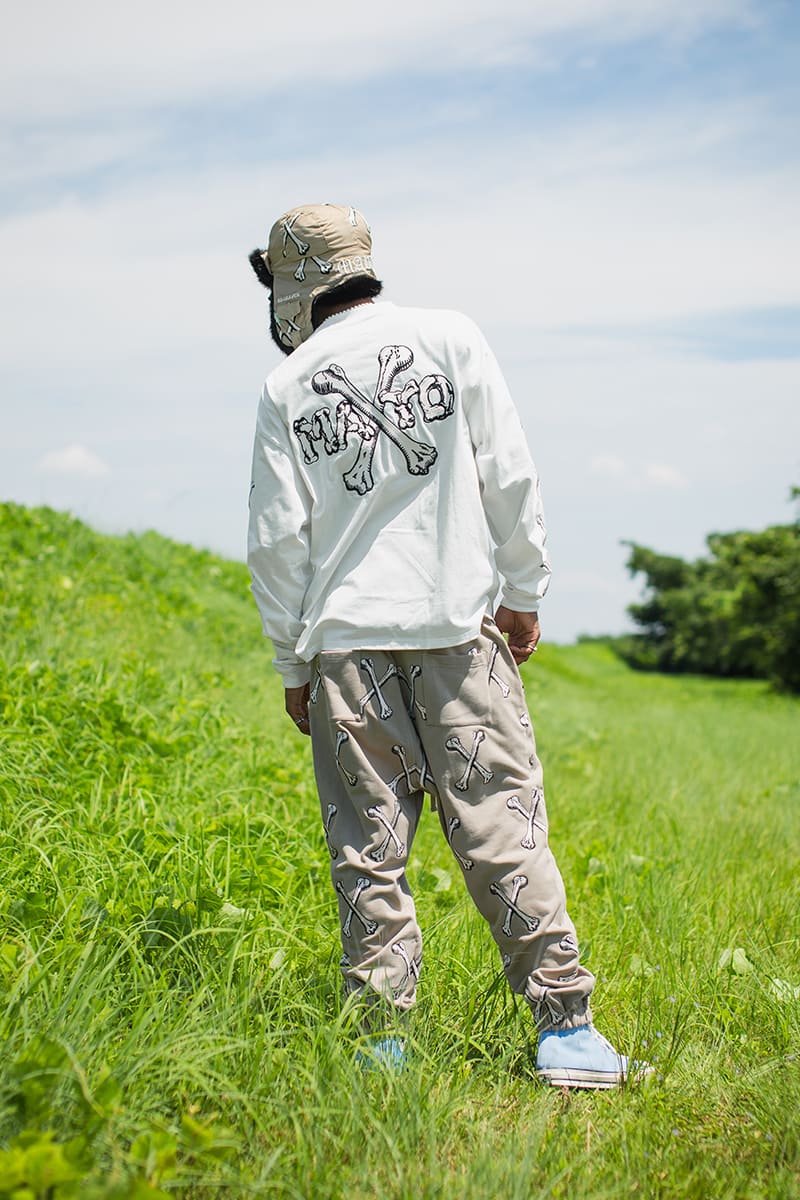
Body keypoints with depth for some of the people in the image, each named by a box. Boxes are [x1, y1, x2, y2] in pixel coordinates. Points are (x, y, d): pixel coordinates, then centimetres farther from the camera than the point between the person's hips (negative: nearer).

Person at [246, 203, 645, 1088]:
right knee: (501, 825, 0)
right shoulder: (449, 339, 3)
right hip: (458, 625, -1)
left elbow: (277, 540, 4)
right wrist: (526, 594, 9)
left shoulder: (288, 388, 4)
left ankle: (381, 1033, 8)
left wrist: (292, 664, 12)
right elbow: (508, 477, 0)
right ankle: (565, 1028, -1)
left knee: (368, 846, 6)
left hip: (346, 639, 1)